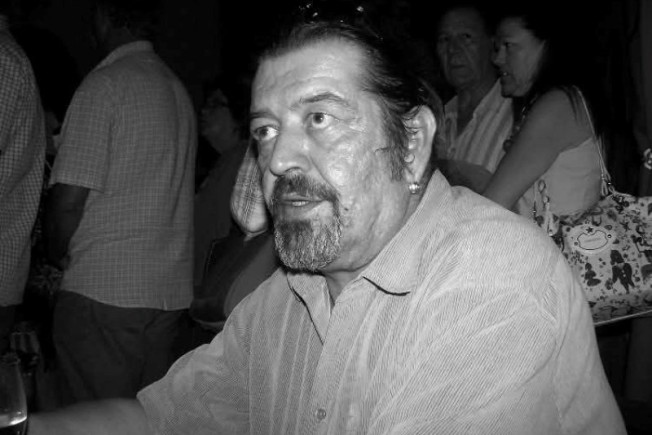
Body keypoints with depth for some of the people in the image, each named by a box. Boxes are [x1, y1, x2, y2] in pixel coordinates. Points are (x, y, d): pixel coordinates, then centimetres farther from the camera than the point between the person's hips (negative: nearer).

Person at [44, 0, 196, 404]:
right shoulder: (179, 89, 13)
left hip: (104, 291, -7)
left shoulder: (104, 85, -10)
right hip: (173, 290, 8)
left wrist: (58, 256, 6)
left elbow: (69, 199, -14)